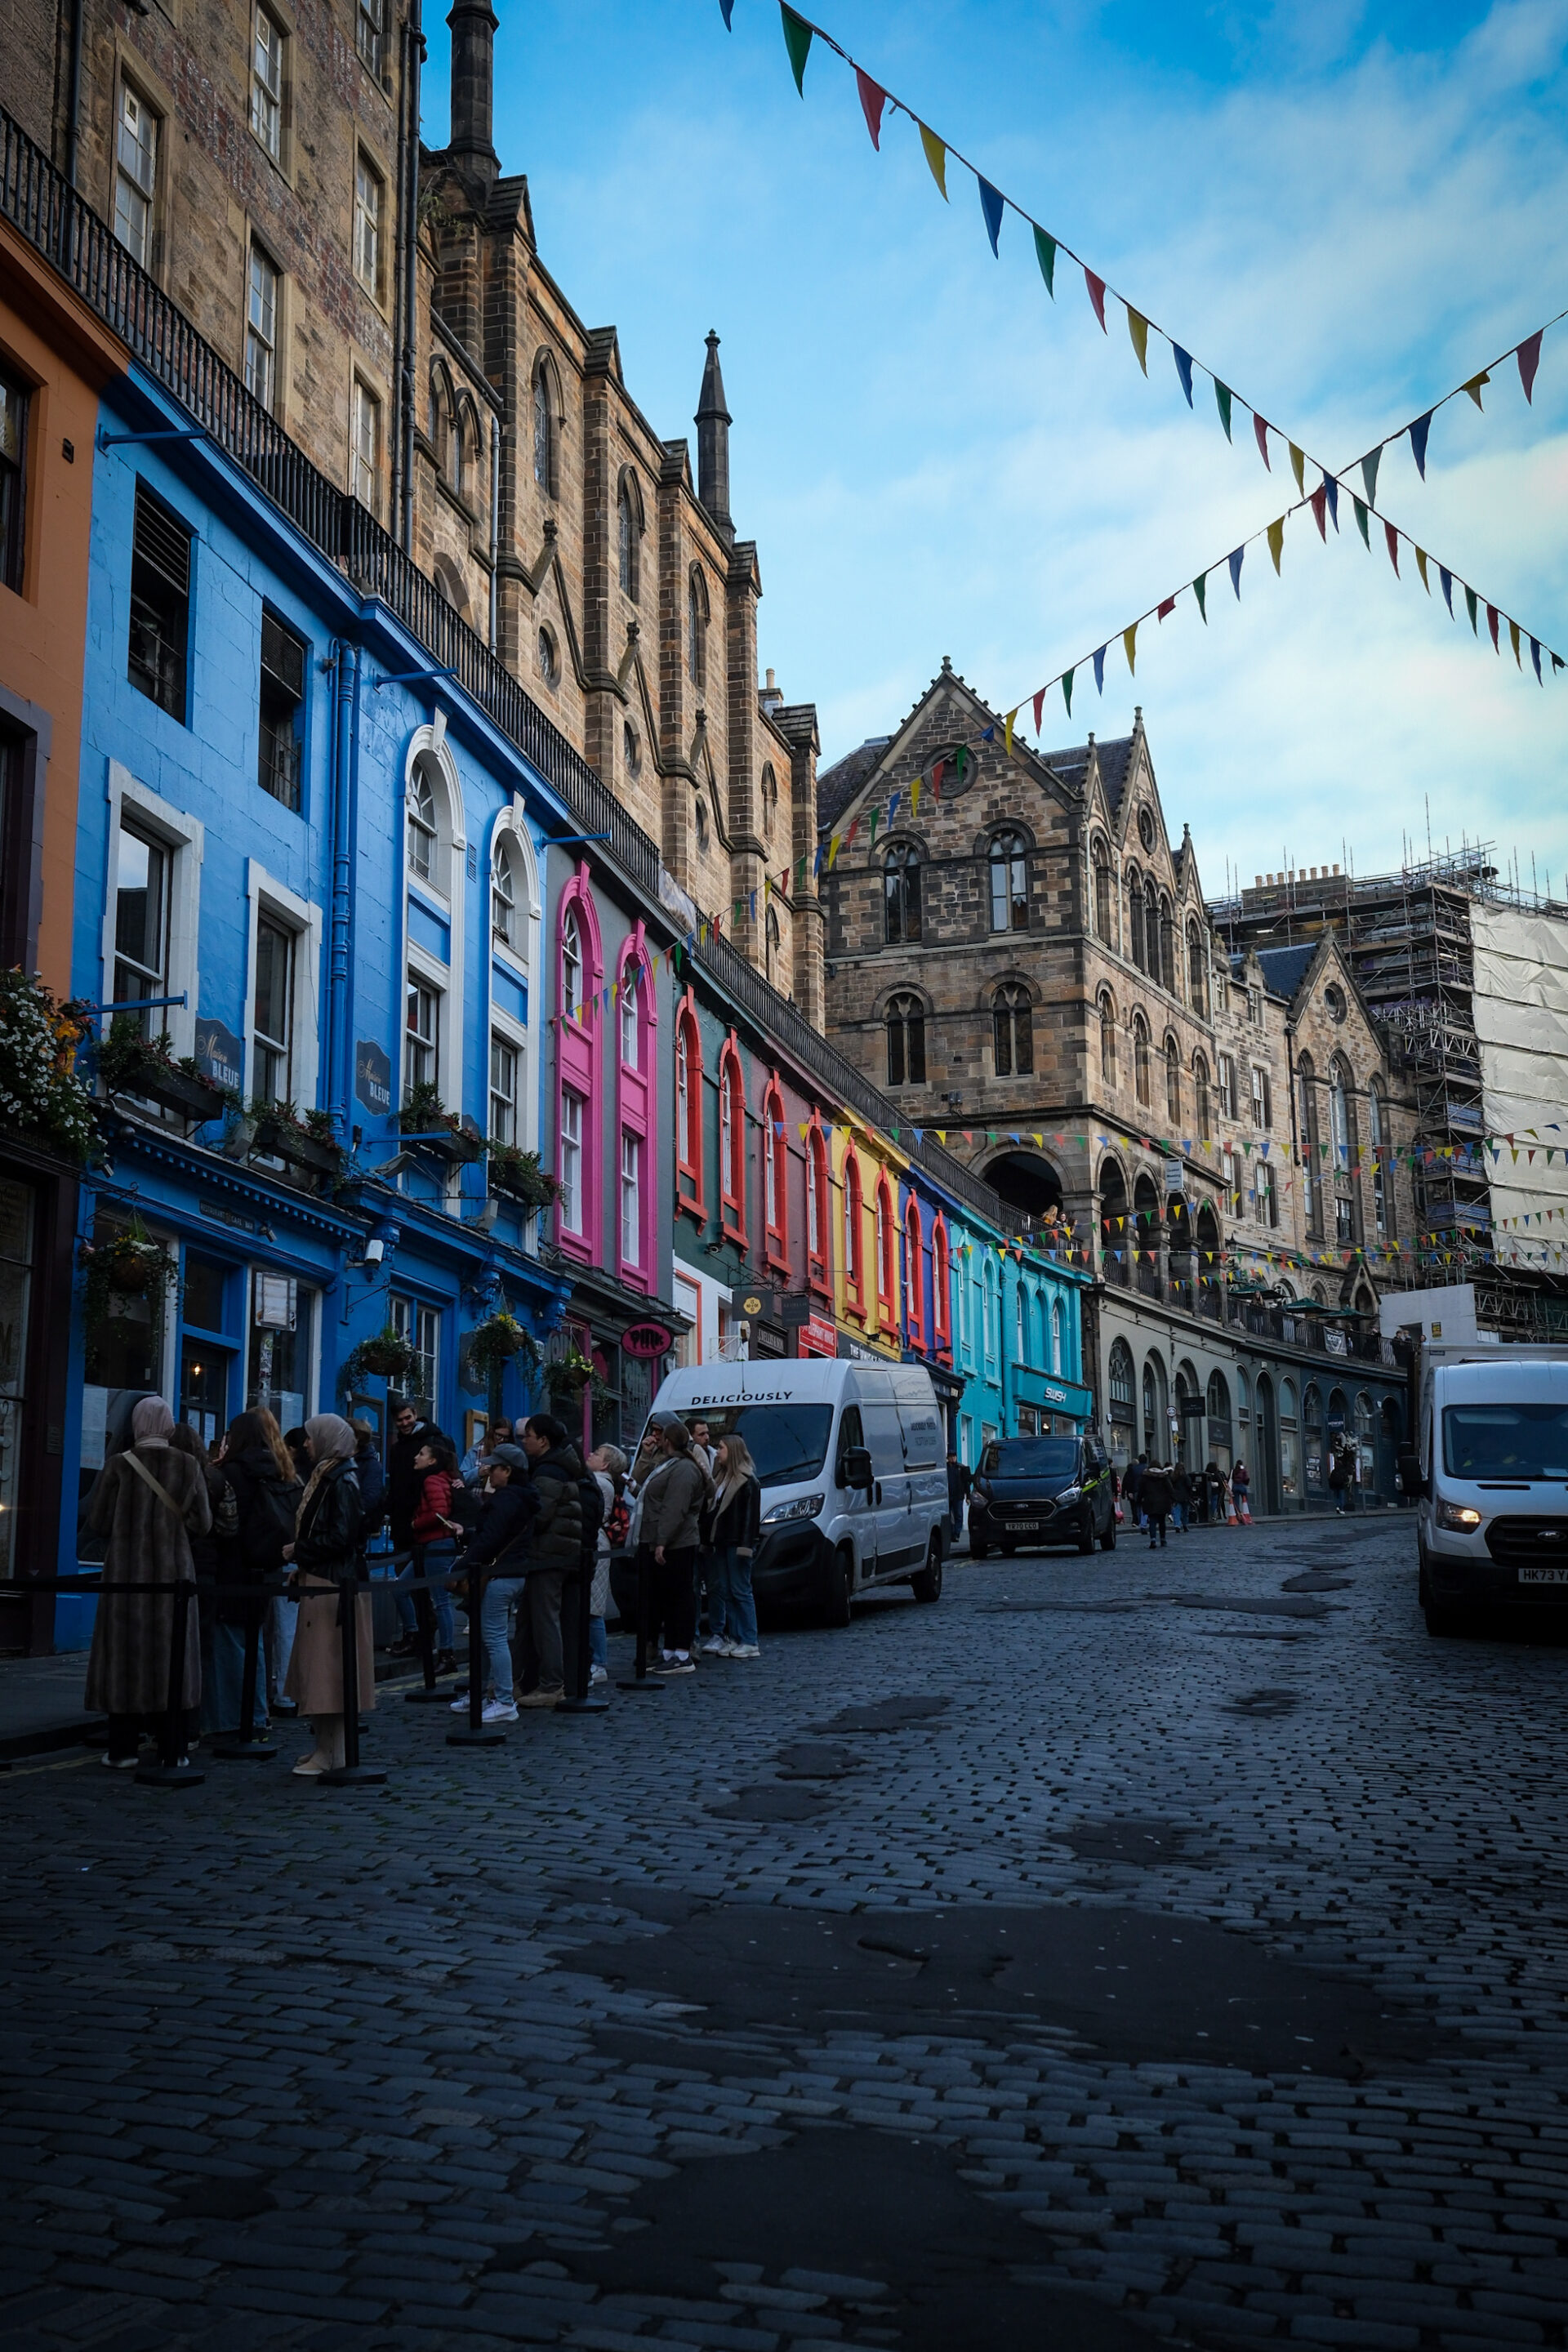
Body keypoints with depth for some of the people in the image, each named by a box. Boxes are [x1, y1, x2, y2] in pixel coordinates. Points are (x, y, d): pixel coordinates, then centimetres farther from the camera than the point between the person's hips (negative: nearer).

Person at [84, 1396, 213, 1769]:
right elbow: (202, 1523, -1)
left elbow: (98, 1521, -4)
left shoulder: (119, 1465, -7)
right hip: (173, 1571, 1)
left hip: (126, 1570, -1)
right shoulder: (189, 1466, -3)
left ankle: (123, 1748, 6)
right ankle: (175, 1749, 7)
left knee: (125, 1654, 6)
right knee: (172, 1656, 7)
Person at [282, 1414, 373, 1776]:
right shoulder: (324, 1478, 15)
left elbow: (340, 1538, -21)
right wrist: (302, 1568, 9)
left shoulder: (342, 1482, -14)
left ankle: (330, 1753, -1)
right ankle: (325, 1745, 20)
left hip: (336, 1588, -10)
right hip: (319, 1583, 10)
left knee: (328, 1670, -6)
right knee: (317, 1669, 13)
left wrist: (298, 1551, -10)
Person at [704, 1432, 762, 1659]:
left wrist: (745, 1545, -21)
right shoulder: (722, 1478, 18)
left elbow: (751, 1515, -15)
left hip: (736, 1543, -9)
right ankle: (735, 1639, 11)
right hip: (722, 1543, 9)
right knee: (725, 1591, 7)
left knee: (741, 1591, -6)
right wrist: (711, 1540, 11)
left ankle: (749, 1642, -2)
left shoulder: (748, 1481, -9)